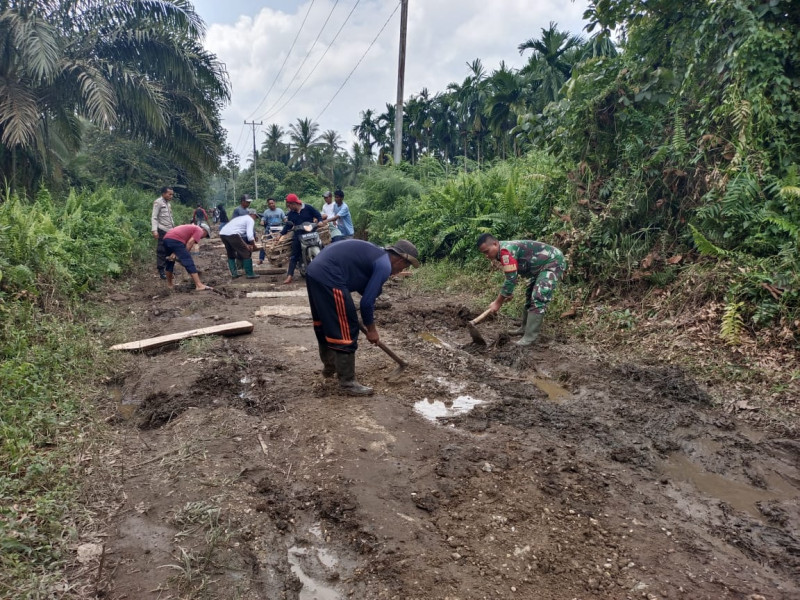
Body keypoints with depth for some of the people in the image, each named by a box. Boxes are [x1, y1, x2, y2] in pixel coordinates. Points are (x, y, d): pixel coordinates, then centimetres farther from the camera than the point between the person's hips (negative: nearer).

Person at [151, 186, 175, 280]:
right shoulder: (158, 202, -8)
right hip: (162, 231, -8)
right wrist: (154, 230, -21)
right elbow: (154, 217, -12)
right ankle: (161, 270, -1)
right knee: (162, 251, -5)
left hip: (170, 230, 8)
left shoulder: (168, 203, 17)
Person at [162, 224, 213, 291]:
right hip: (175, 240, -9)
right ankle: (199, 285, -14)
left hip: (166, 238, 9)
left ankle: (169, 284, 36)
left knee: (170, 261, 26)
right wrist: (185, 254, 0)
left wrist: (175, 253, 14)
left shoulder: (191, 228, 34)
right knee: (189, 263, -9)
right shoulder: (199, 230, 11)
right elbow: (190, 242, -5)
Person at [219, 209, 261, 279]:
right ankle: (250, 274, 6)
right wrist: (254, 245, 10)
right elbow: (250, 235, -4)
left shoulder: (240, 218, 35)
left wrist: (246, 245, 37)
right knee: (246, 253, 3)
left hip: (222, 233, 8)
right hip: (232, 234, -8)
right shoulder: (250, 220, 10)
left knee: (231, 255, 25)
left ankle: (234, 273, 25)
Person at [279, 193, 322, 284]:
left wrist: (319, 221, -13)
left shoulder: (308, 208, -1)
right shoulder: (291, 214, 11)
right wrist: (282, 234, 9)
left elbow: (318, 215, 4)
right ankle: (289, 276, -5)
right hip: (298, 235, 3)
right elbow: (288, 225, 15)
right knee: (294, 256, -2)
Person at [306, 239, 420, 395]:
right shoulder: (384, 265, -7)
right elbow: (367, 301, -8)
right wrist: (371, 329, 6)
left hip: (315, 272, 11)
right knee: (345, 330, 0)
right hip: (328, 278, -10)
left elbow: (367, 294, 30)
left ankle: (329, 367, 42)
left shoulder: (376, 254, 22)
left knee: (325, 324, 24)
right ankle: (347, 382, 9)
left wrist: (370, 323, 35)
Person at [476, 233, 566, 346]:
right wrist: (508, 294, 16)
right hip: (542, 265, 11)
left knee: (538, 298, -19)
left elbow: (510, 280, -28)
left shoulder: (506, 251, -28)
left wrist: (497, 303, -20)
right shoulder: (504, 252, 3)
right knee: (530, 295, 19)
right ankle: (526, 328, 30)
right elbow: (513, 276, 17)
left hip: (554, 262, -11)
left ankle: (530, 336, -16)